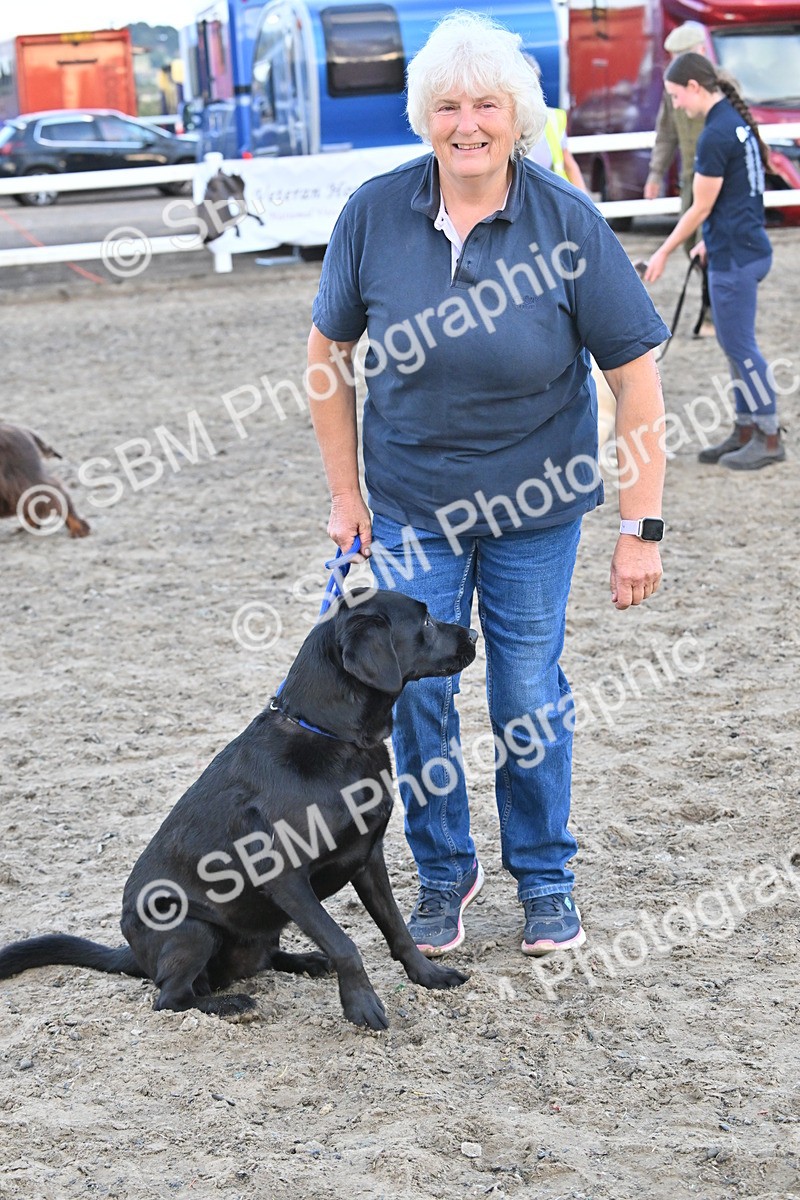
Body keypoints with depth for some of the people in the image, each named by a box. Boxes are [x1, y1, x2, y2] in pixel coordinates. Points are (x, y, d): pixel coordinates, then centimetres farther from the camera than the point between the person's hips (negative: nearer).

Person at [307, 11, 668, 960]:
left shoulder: (567, 223, -15)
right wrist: (345, 491, 1)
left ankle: (545, 877, 28)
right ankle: (442, 870, 28)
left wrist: (643, 526, -15)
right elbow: (328, 354, 2)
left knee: (529, 695, 7)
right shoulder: (375, 213, -11)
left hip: (536, 500, -1)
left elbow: (636, 375, -12)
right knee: (416, 689, 5)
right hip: (410, 505, 1)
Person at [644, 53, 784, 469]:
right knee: (734, 343, 15)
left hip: (734, 256, -10)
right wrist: (711, 240, 21)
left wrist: (664, 252, -5)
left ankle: (769, 436, 6)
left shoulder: (715, 135, -19)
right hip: (743, 247, 10)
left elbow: (701, 207, -14)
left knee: (739, 345, -1)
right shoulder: (737, 119, 9)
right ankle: (746, 428, 22)